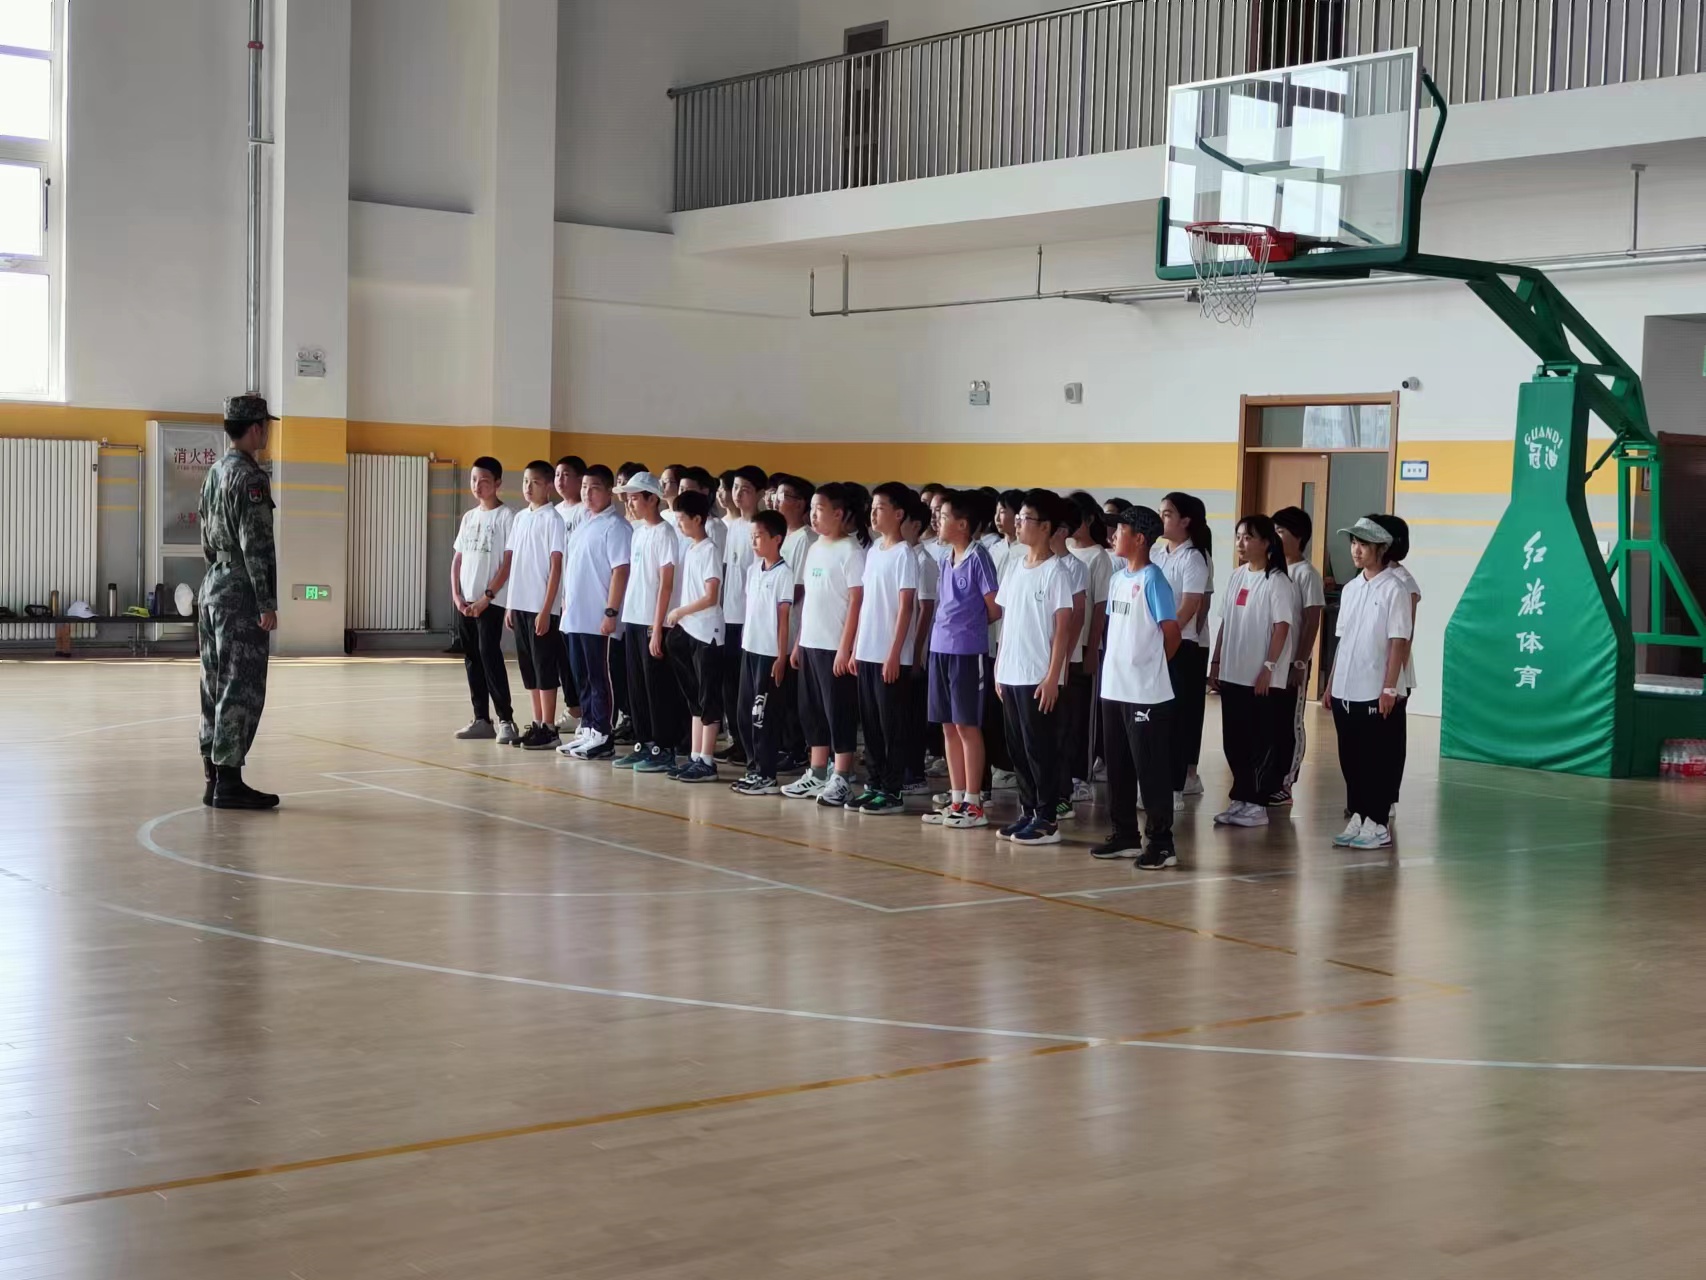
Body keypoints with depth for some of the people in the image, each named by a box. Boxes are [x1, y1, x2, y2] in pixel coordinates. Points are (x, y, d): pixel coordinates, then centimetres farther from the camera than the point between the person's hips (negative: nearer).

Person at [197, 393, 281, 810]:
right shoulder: (249, 477, -15)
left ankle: (213, 777, 14)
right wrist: (268, 603, -19)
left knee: (216, 687, 11)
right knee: (241, 690, -7)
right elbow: (257, 544, -20)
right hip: (241, 594, -9)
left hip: (213, 589, 9)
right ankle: (228, 781, -7)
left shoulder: (214, 472, 13)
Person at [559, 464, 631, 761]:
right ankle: (587, 731, 20)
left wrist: (611, 612, -21)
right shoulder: (583, 524, 16)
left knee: (602, 680, -3)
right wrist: (567, 603, 18)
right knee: (584, 679, 13)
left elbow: (621, 570, -17)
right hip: (575, 618, 9)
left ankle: (603, 737, 1)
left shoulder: (615, 526, -11)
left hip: (599, 621, -9)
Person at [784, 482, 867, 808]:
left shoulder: (851, 551, -10)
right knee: (812, 711, 12)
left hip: (835, 646, -8)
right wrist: (799, 641, 15)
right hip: (810, 644, 8)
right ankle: (817, 775, 21)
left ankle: (841, 780, 1)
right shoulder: (814, 549, 13)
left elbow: (856, 601, -14)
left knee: (839, 712, -3)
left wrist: (845, 647, -17)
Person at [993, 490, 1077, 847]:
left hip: (1038, 677, -7)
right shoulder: (1014, 567, 11)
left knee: (1040, 749, -2)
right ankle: (1027, 813, 19)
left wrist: (1053, 677, -16)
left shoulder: (1054, 571, -9)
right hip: (1010, 675, 7)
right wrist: (999, 668, 12)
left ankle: (1047, 820, 5)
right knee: (1018, 749, 11)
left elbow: (1063, 628, -11)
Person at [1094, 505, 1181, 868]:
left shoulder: (1152, 580, -12)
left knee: (1151, 769, -2)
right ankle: (1125, 835, 24)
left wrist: (1150, 667, 3)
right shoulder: (1118, 578, 11)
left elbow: (1172, 636, -10)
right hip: (1113, 688, 8)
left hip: (1146, 693, -8)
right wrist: (1118, 665, 7)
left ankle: (1161, 843, 4)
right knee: (1118, 767, 14)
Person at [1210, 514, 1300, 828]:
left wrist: (1269, 667, -18)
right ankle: (1240, 799, 19)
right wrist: (1216, 663, 12)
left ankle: (1256, 804, 4)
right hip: (1232, 674, 7)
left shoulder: (1277, 582, -9)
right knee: (1234, 741, 10)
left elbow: (1282, 627, -13)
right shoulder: (1237, 577, 12)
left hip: (1261, 679, -7)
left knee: (1261, 743, 0)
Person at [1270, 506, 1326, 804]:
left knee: (1289, 723, 2)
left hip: (1291, 662, -6)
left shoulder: (1307, 574, -8)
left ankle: (1285, 784, 7)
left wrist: (1300, 662, -16)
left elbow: (1313, 621, -12)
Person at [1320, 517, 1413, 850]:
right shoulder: (1350, 589, 12)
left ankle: (1378, 823, 7)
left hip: (1377, 694, -7)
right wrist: (1330, 684, 14)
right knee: (1351, 760, 10)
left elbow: (1399, 642, -11)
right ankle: (1357, 818, 19)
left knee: (1378, 761, 1)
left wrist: (1390, 688, -15)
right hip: (1345, 692, 7)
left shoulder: (1394, 589, -8)